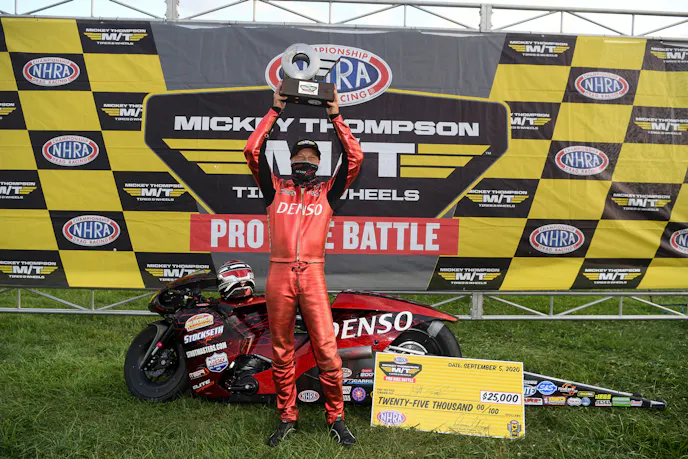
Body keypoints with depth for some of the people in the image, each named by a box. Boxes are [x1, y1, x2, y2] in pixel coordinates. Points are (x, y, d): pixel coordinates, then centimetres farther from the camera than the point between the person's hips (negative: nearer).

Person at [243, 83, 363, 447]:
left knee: (327, 351, -4)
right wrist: (275, 111, 12)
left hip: (313, 274, -1)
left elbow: (354, 157, 7)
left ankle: (336, 418, 12)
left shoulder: (327, 191, 14)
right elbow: (252, 150, 7)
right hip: (279, 274, 1)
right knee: (282, 353, 9)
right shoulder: (275, 188, 14)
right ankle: (287, 418, 23)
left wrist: (336, 117, 11)